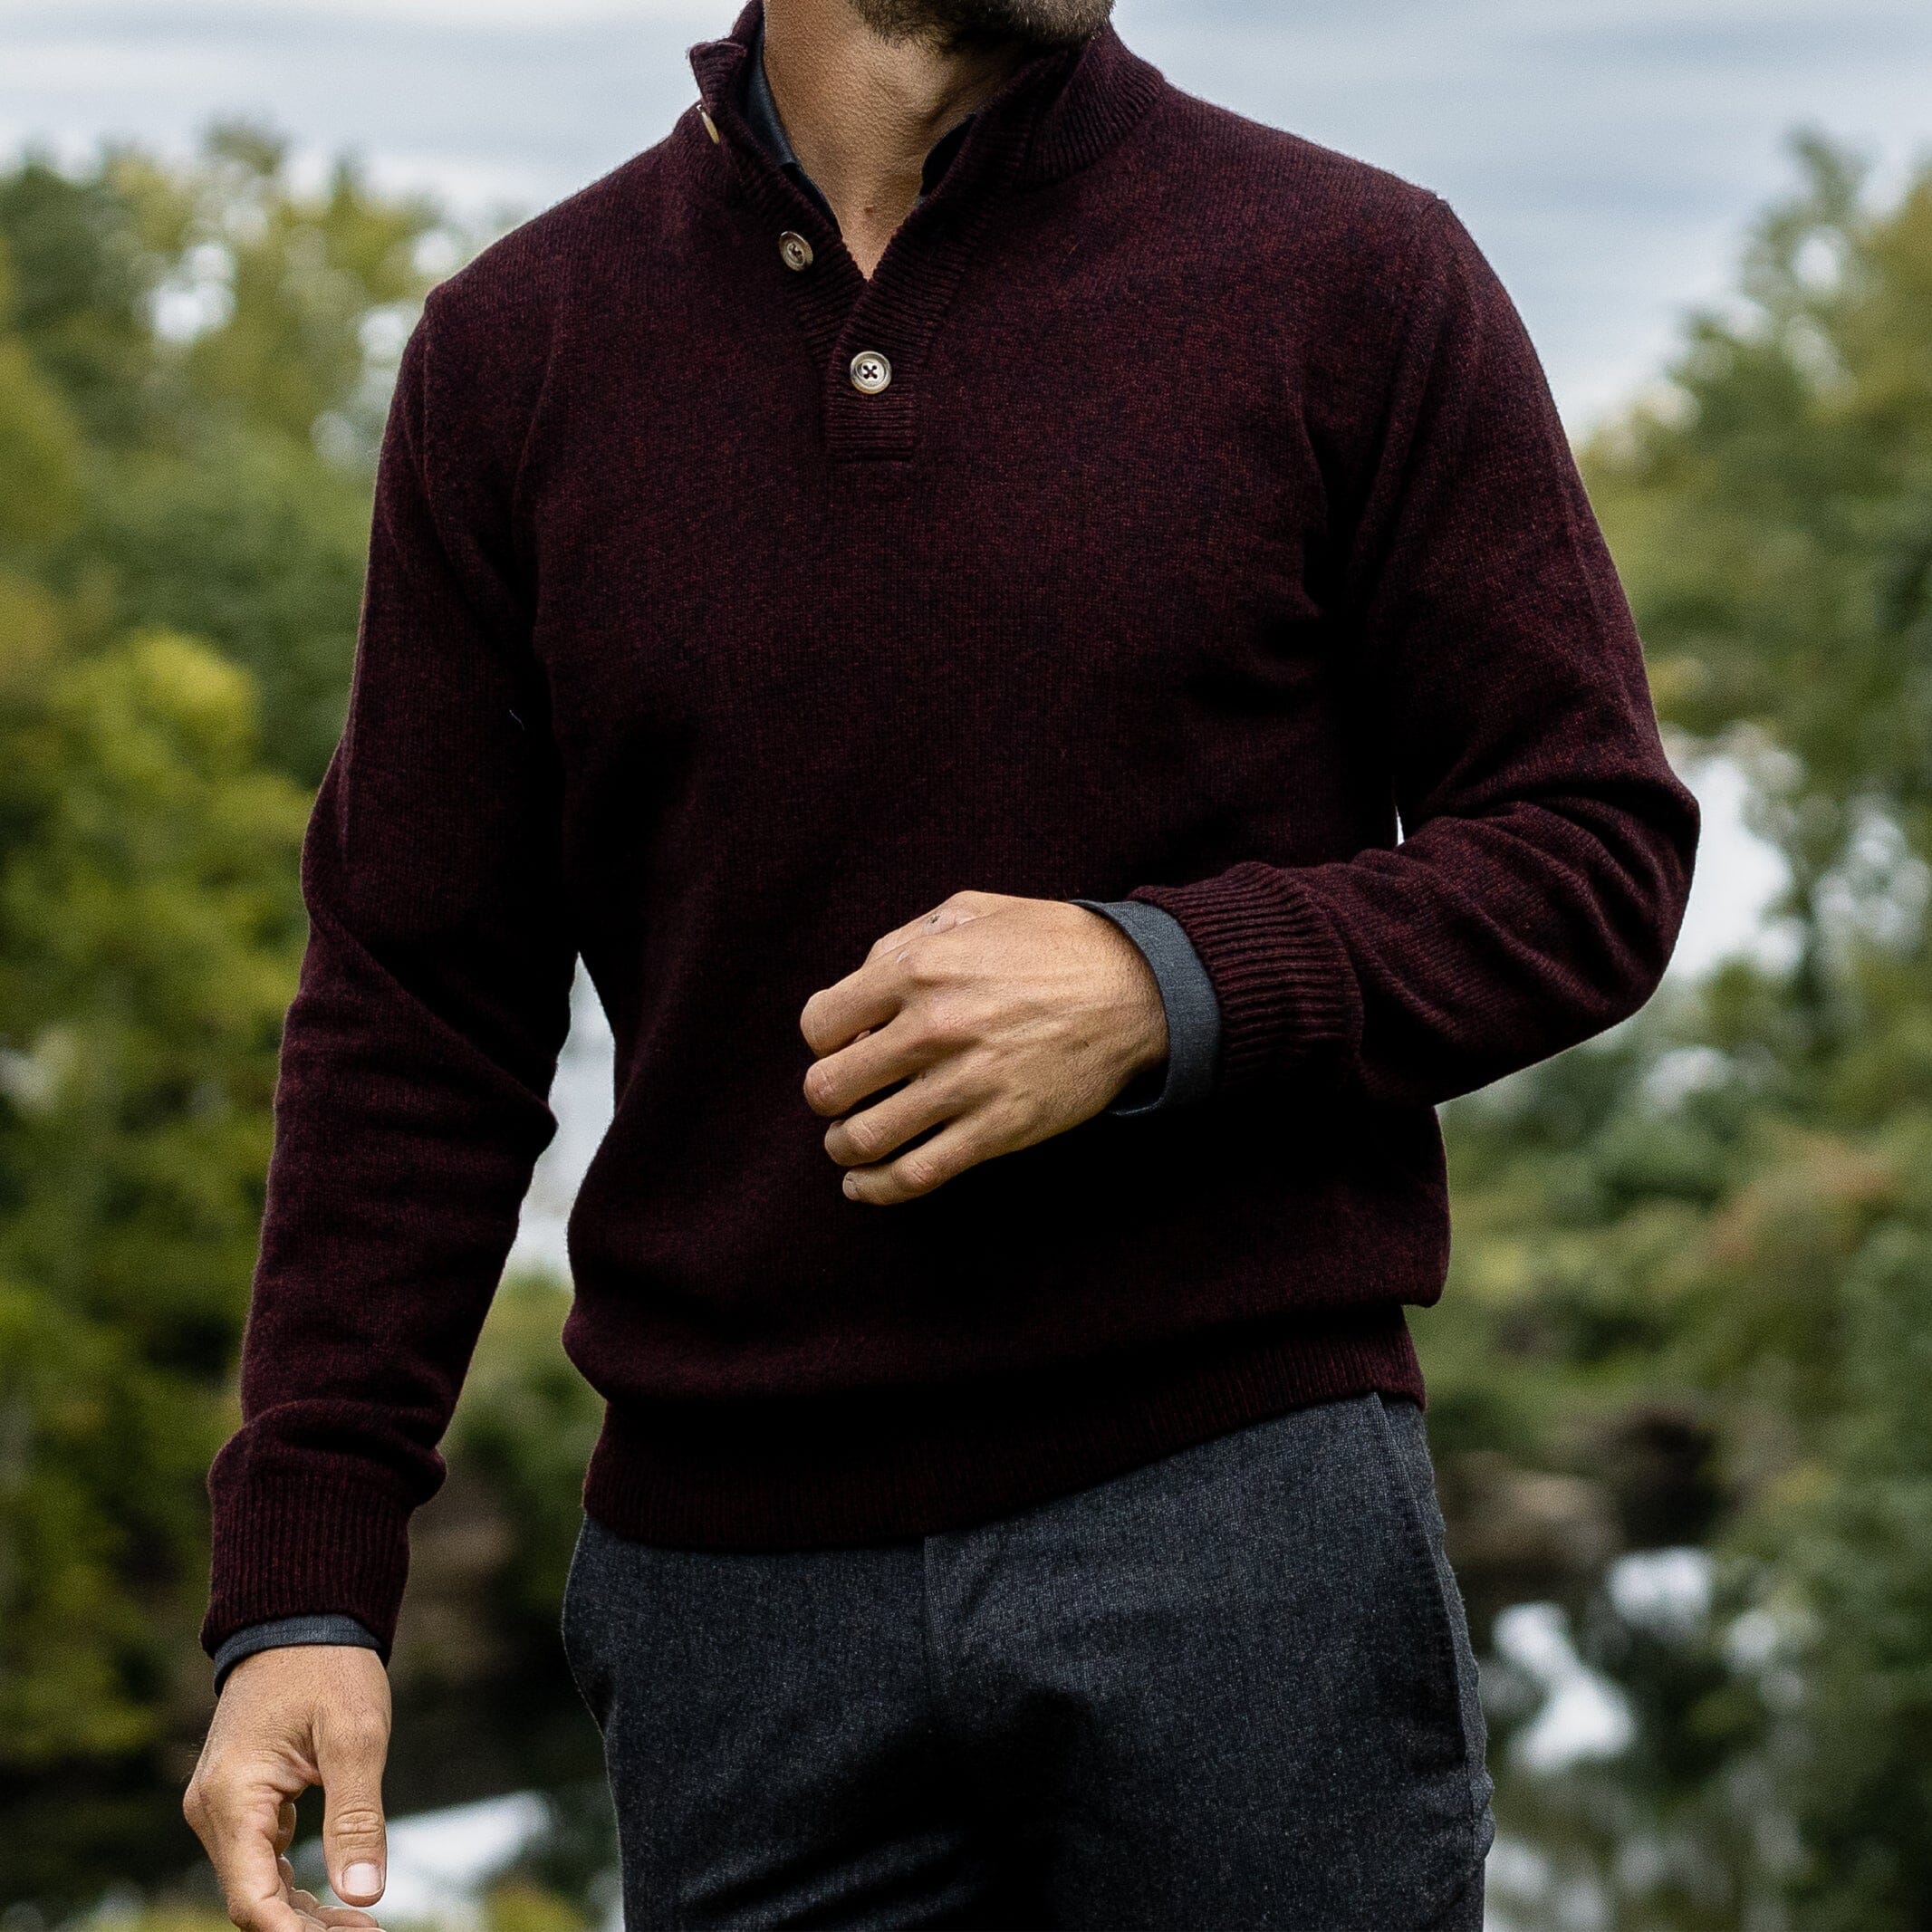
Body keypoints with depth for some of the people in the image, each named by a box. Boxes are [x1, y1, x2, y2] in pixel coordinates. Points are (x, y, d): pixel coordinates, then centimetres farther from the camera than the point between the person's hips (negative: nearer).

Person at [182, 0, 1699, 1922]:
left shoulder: (1356, 278, 0)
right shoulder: (516, 349, 6)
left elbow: (1592, 848, 1)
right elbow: (414, 1019, 6)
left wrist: (1169, 991, -16)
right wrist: (300, 1584, 0)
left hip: (1243, 1529, -1)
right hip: (730, 1563, 2)